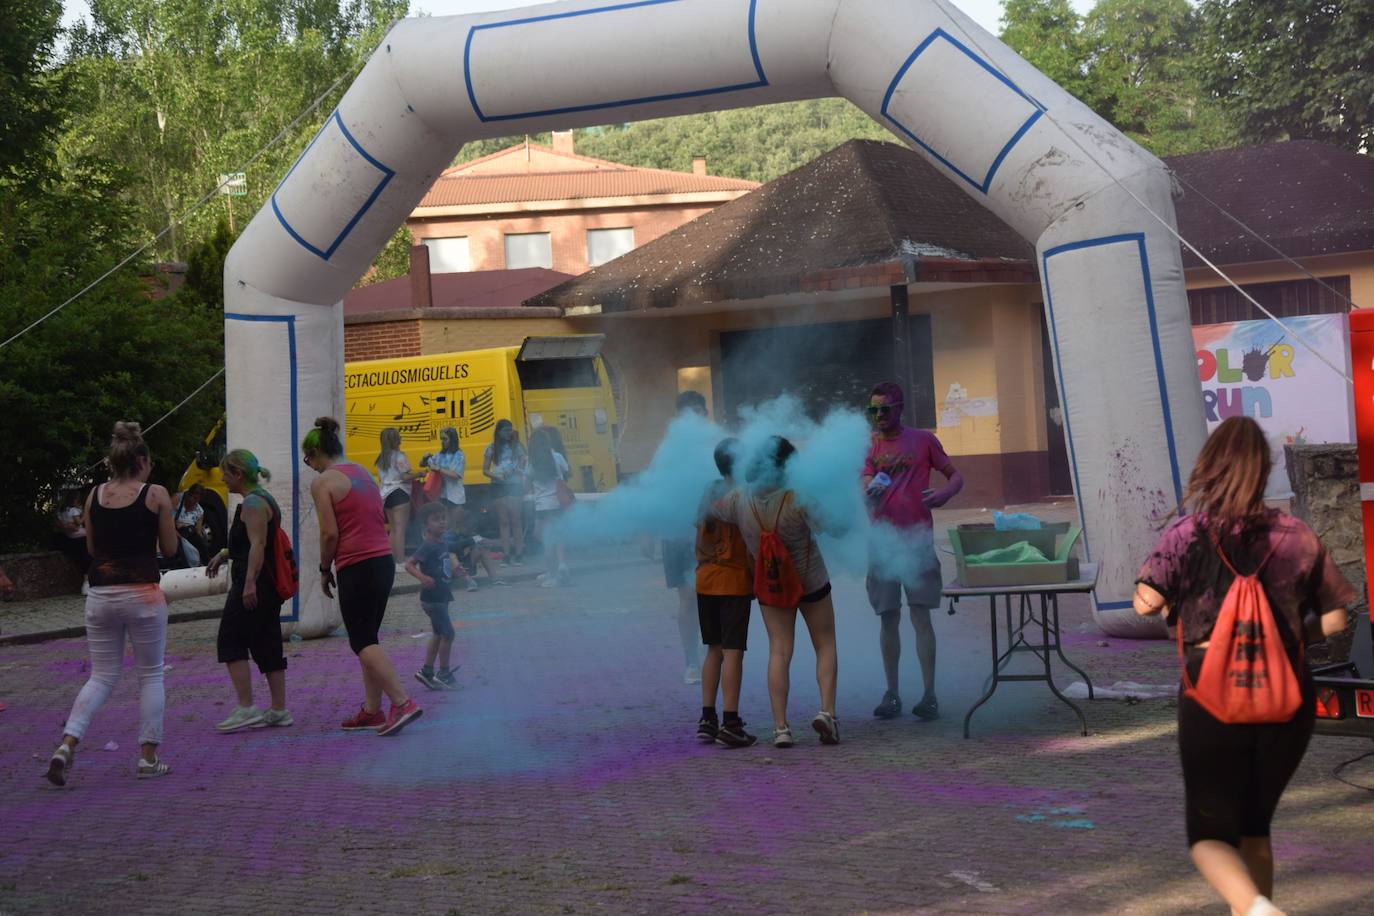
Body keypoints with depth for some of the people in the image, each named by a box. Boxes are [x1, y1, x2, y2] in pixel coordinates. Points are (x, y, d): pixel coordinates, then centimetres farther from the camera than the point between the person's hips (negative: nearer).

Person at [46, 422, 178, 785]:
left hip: (100, 593, 4)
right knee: (151, 675, 10)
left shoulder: (95, 495, 6)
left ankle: (67, 743, -7)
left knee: (102, 676, 13)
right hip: (142, 593, -4)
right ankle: (148, 758, 11)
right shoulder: (155, 495, -5)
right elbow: (170, 548, 1)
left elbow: (92, 548, 15)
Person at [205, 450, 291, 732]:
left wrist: (249, 583, -29)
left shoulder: (252, 503, -13)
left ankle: (246, 708, -9)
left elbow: (258, 544, -23)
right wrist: (225, 554, 25)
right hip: (269, 586, 10)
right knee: (267, 645, 10)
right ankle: (279, 711, 11)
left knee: (231, 641, -5)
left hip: (252, 586, -10)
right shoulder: (265, 499, 19)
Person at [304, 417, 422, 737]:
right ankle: (371, 711, 14)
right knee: (367, 639, 14)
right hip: (384, 562, 8)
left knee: (362, 642, -4)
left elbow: (330, 533, -14)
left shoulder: (323, 482, -7)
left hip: (356, 567, -8)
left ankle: (402, 703, -15)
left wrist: (325, 570, 1)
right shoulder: (363, 473, 16)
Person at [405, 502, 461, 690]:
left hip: (441, 597, 9)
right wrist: (422, 577, -38)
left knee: (439, 634, 15)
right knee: (448, 634, -6)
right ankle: (443, 673, 4)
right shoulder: (428, 546, -18)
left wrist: (454, 567, 8)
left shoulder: (442, 545, 8)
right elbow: (409, 564, -23)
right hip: (432, 598, -9)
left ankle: (427, 671, 23)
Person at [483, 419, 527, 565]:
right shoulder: (492, 449, 5)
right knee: (504, 521, 3)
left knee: (516, 520, -3)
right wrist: (496, 476, -11)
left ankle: (519, 553, -1)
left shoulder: (517, 447, 3)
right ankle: (506, 555, 4)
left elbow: (524, 463, 4)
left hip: (515, 486, -1)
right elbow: (485, 470, 7)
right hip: (498, 487, 1)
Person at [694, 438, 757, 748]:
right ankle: (730, 725, -7)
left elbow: (699, 537, 11)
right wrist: (758, 580, -4)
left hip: (705, 580, 7)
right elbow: (750, 545, -14)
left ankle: (707, 719, 14)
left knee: (714, 650, 14)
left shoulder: (709, 494, 8)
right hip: (734, 582, -7)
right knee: (733, 651, -5)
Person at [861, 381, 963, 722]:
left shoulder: (923, 440, 5)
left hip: (917, 539, -2)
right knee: (888, 618, 5)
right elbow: (866, 491, -3)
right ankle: (891, 694, 12)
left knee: (920, 616, -5)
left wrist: (943, 494, -11)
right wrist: (869, 494, -27)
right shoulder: (869, 447, 7)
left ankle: (929, 694, -2)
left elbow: (956, 476, 10)